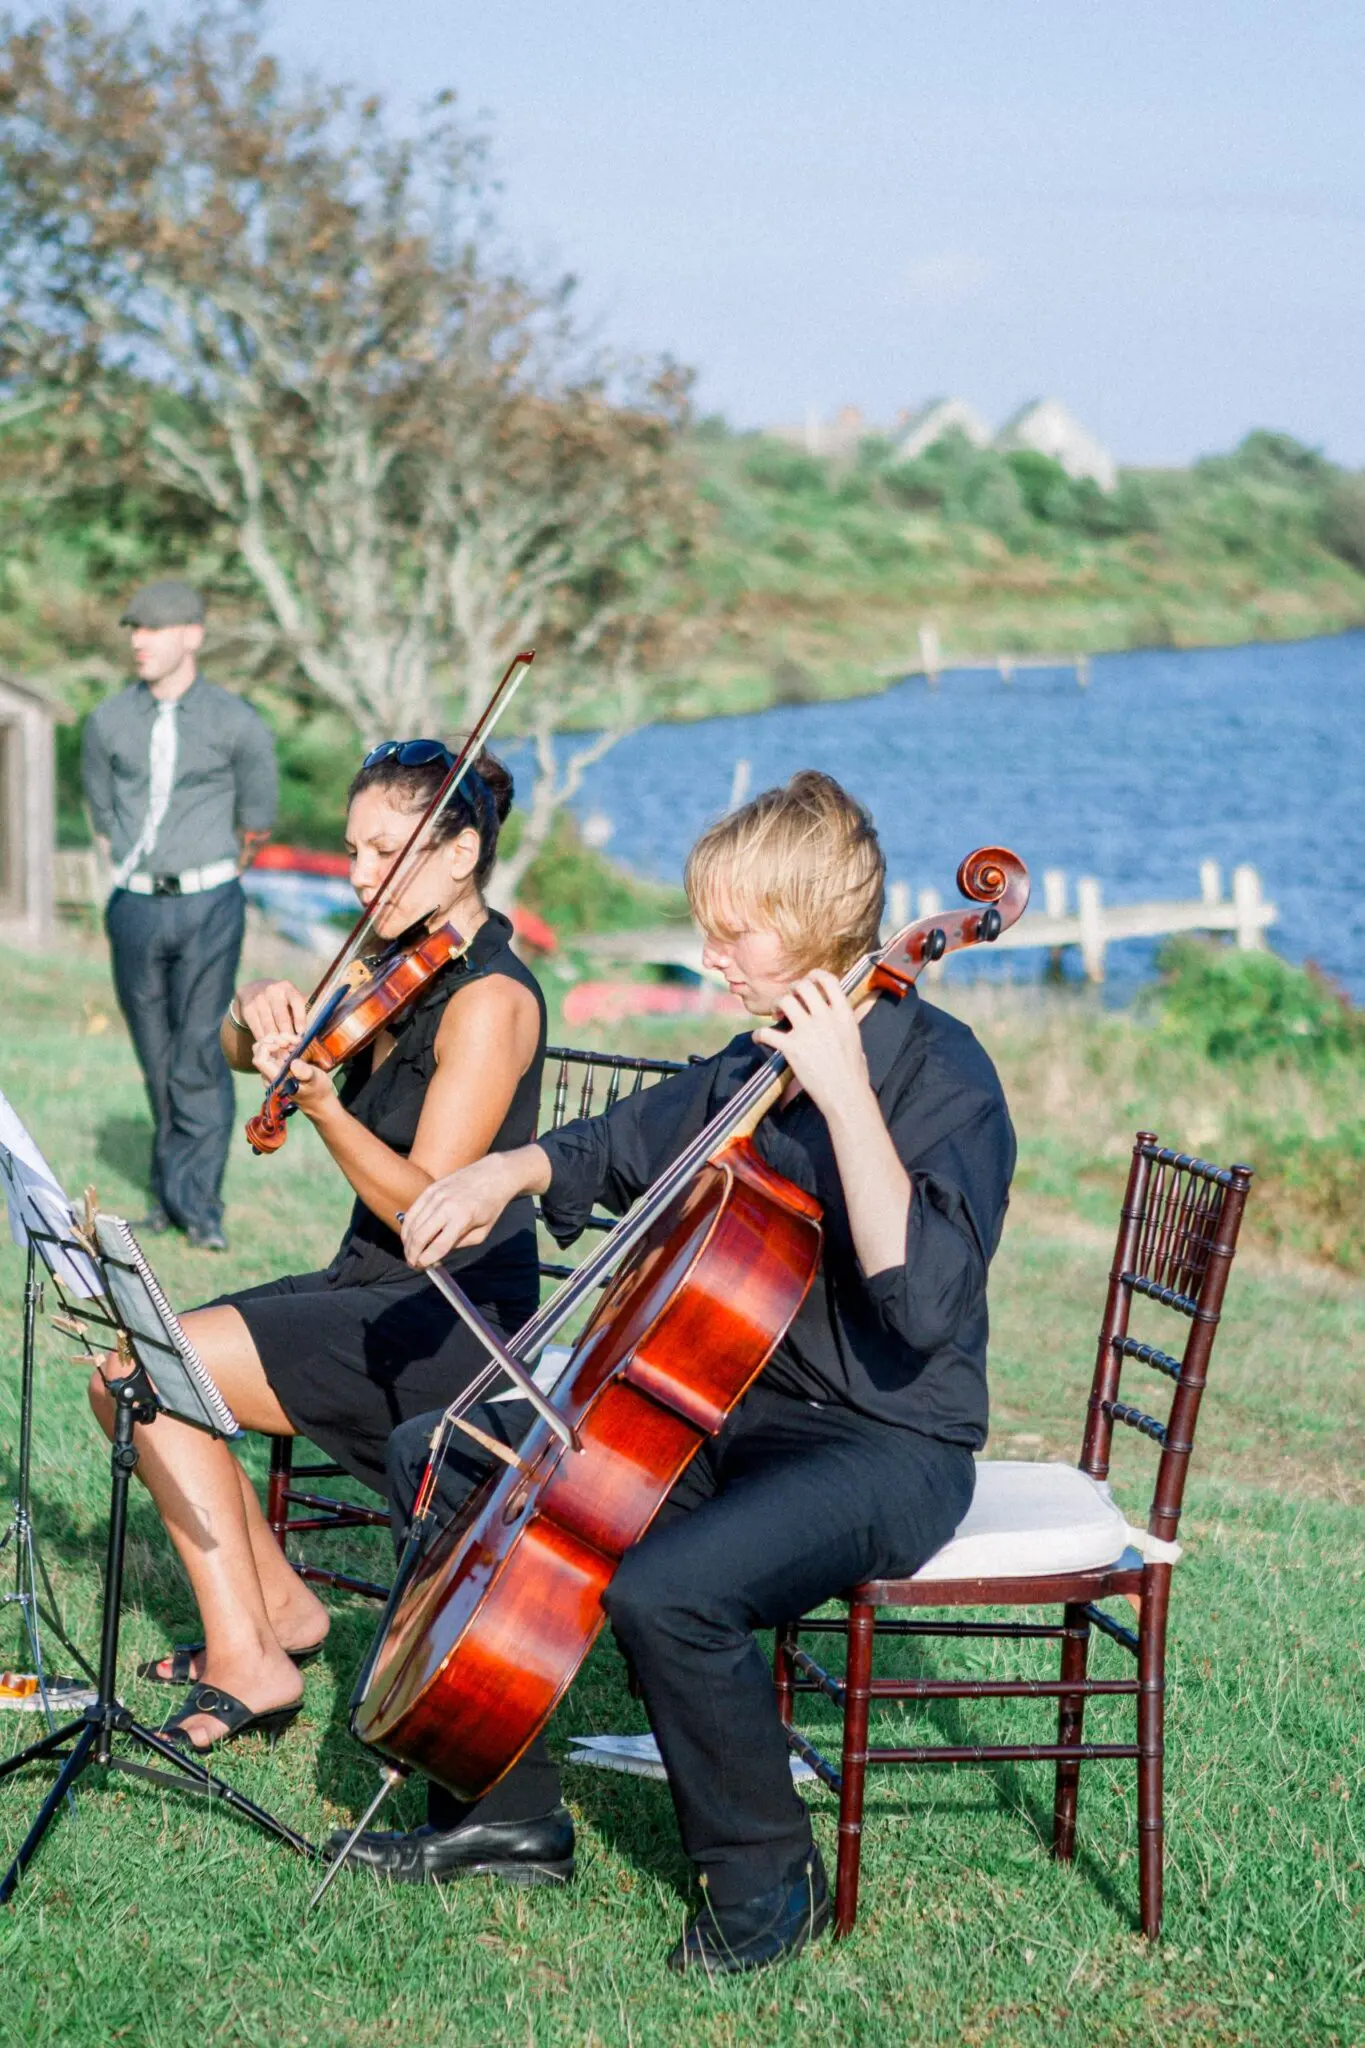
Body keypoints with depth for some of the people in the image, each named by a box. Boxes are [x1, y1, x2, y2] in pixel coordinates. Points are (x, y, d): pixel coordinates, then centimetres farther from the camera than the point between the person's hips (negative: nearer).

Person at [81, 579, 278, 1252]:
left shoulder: (237, 724, -5)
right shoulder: (108, 722, 2)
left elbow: (257, 823, 9)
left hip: (208, 906, -3)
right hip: (136, 908, 3)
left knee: (198, 1053, -7)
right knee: (157, 1058, 8)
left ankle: (198, 1205, -3)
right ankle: (169, 1195, 19)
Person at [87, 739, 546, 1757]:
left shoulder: (490, 999, -17)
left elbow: (427, 1206, -22)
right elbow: (240, 1050, 11)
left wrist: (320, 1101, -36)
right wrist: (259, 1008, -12)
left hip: (454, 1320, -9)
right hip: (374, 1290, 9)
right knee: (126, 1372, 2)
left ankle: (249, 1661, -11)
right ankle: (279, 1603, 12)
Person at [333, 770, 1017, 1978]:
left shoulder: (942, 1076, -18)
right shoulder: (756, 1066, 7)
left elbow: (924, 1302, -33)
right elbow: (621, 1147, 26)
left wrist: (847, 1094, -33)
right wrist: (508, 1175, 6)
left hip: (887, 1449, -9)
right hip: (734, 1411, 9)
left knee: (662, 1591, -34)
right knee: (441, 1460, 5)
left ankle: (770, 1877, -6)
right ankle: (506, 1813, 13)